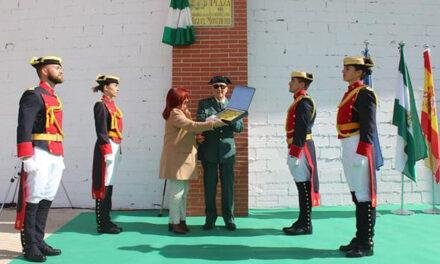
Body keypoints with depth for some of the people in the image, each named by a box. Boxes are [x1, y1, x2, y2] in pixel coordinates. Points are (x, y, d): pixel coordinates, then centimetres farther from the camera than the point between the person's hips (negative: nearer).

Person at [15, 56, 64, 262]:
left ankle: (39, 241, 19)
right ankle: (29, 247, 7)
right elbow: (24, 128, -14)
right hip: (39, 155, -8)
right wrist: (27, 158, -21)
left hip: (55, 156, 8)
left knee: (46, 200, 11)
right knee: (32, 201, -1)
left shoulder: (54, 98, 20)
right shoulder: (33, 95, -6)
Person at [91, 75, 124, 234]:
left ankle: (106, 220, 19)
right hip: (107, 148, -9)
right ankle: (102, 224, 3)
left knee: (110, 185, 12)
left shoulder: (112, 105, 17)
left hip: (114, 147, 9)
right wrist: (108, 152, -19)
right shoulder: (101, 105, -10)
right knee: (104, 186, -4)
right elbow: (101, 132, -15)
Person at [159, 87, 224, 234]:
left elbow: (190, 130, 16)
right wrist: (213, 124, -24)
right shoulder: (174, 113, -12)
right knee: (177, 192, -6)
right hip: (176, 159, -10)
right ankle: (174, 222, 0)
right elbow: (192, 126, -23)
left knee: (183, 192, 11)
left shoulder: (181, 113, 22)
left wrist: (209, 123, 5)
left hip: (183, 158, 10)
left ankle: (181, 220, 17)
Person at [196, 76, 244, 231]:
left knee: (228, 186, 4)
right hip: (209, 151, -1)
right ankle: (210, 219, 17)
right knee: (209, 186, 4)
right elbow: (200, 122, -6)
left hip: (227, 151, 1)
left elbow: (240, 127, 3)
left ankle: (229, 219, 16)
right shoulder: (203, 104, 7)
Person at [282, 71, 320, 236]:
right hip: (298, 148, 10)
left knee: (304, 186, -4)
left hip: (301, 149, -10)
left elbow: (302, 130, -20)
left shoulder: (304, 102, -13)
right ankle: (302, 221, 22)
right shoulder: (299, 101, 18)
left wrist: (295, 153, -21)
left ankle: (306, 225, 3)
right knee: (301, 186, 13)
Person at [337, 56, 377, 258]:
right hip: (348, 147, 10)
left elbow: (368, 127, -16)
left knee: (364, 196, -3)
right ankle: (360, 239, 24)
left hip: (358, 147, -10)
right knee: (356, 194, 14)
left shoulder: (364, 93, -9)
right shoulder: (350, 93, 18)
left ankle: (366, 244, 5)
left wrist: (360, 153, -21)